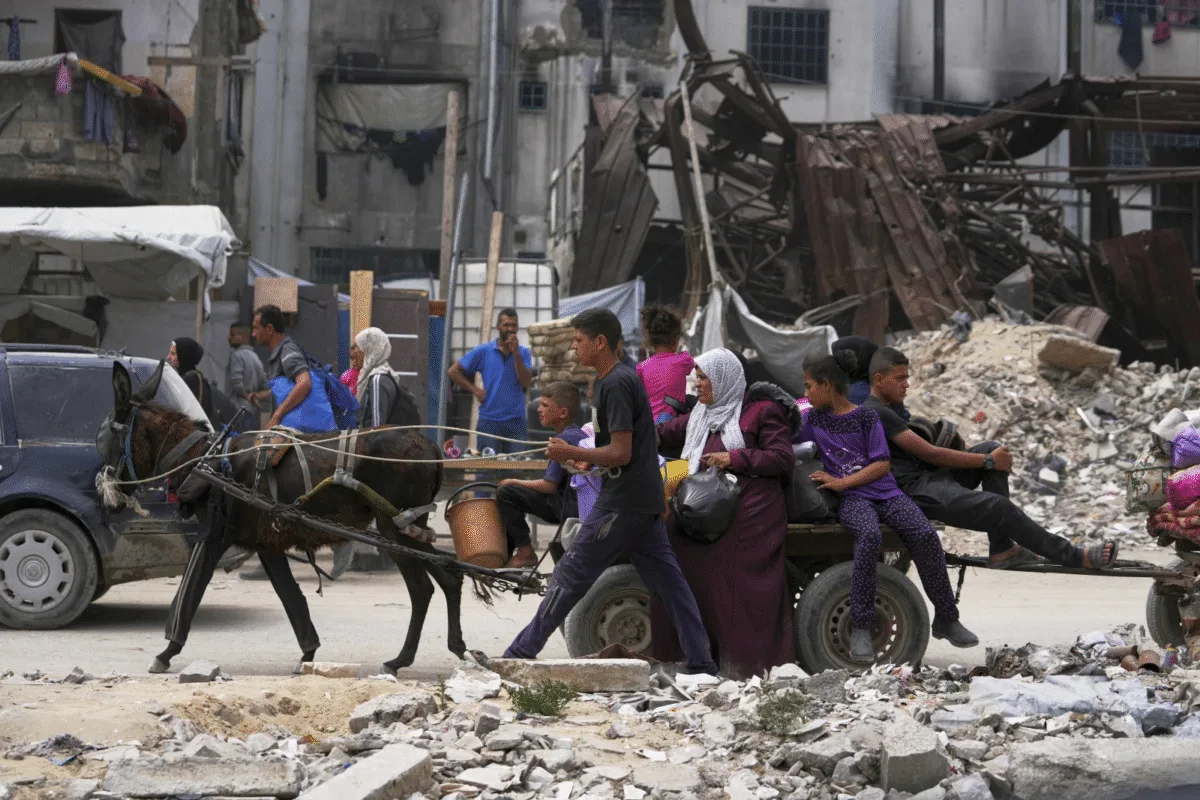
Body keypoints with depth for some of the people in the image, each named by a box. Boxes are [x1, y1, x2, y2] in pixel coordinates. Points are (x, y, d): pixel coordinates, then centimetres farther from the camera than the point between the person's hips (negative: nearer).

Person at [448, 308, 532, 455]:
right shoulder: (483, 351, 3)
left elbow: (526, 382, -7)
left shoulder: (523, 353, 7)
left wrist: (515, 353, -13)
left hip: (517, 421, 1)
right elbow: (453, 371, 5)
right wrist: (475, 390, -3)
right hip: (489, 421, -1)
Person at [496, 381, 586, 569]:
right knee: (512, 494, 24)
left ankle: (525, 552, -6)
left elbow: (549, 485, -19)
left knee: (506, 492, -11)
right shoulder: (579, 434, 12)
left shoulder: (564, 439, -18)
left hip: (569, 509, -10)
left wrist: (514, 482, -4)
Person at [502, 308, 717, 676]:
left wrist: (571, 453, -14)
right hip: (645, 501, 10)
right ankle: (701, 664, 4)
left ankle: (522, 652, 1)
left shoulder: (615, 385, -15)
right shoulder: (623, 378, 16)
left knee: (570, 575, -4)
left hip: (621, 502, -10)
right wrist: (589, 459, 12)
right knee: (667, 580, 6)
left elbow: (621, 453, -20)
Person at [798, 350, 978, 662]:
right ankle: (860, 628, -37)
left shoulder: (865, 416, 4)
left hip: (886, 492, 0)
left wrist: (843, 482, -10)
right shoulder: (813, 420, 13)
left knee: (925, 534, -26)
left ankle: (946, 619, -11)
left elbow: (882, 464, -2)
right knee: (869, 535, -36)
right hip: (852, 499, 0)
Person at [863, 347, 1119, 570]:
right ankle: (1075, 558, -10)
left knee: (992, 449, 0)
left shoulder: (893, 406, 21)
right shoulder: (876, 413, -14)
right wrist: (987, 461, -11)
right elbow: (928, 453, -17)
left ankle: (1001, 549, -6)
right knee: (999, 507, -21)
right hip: (915, 492, -11)